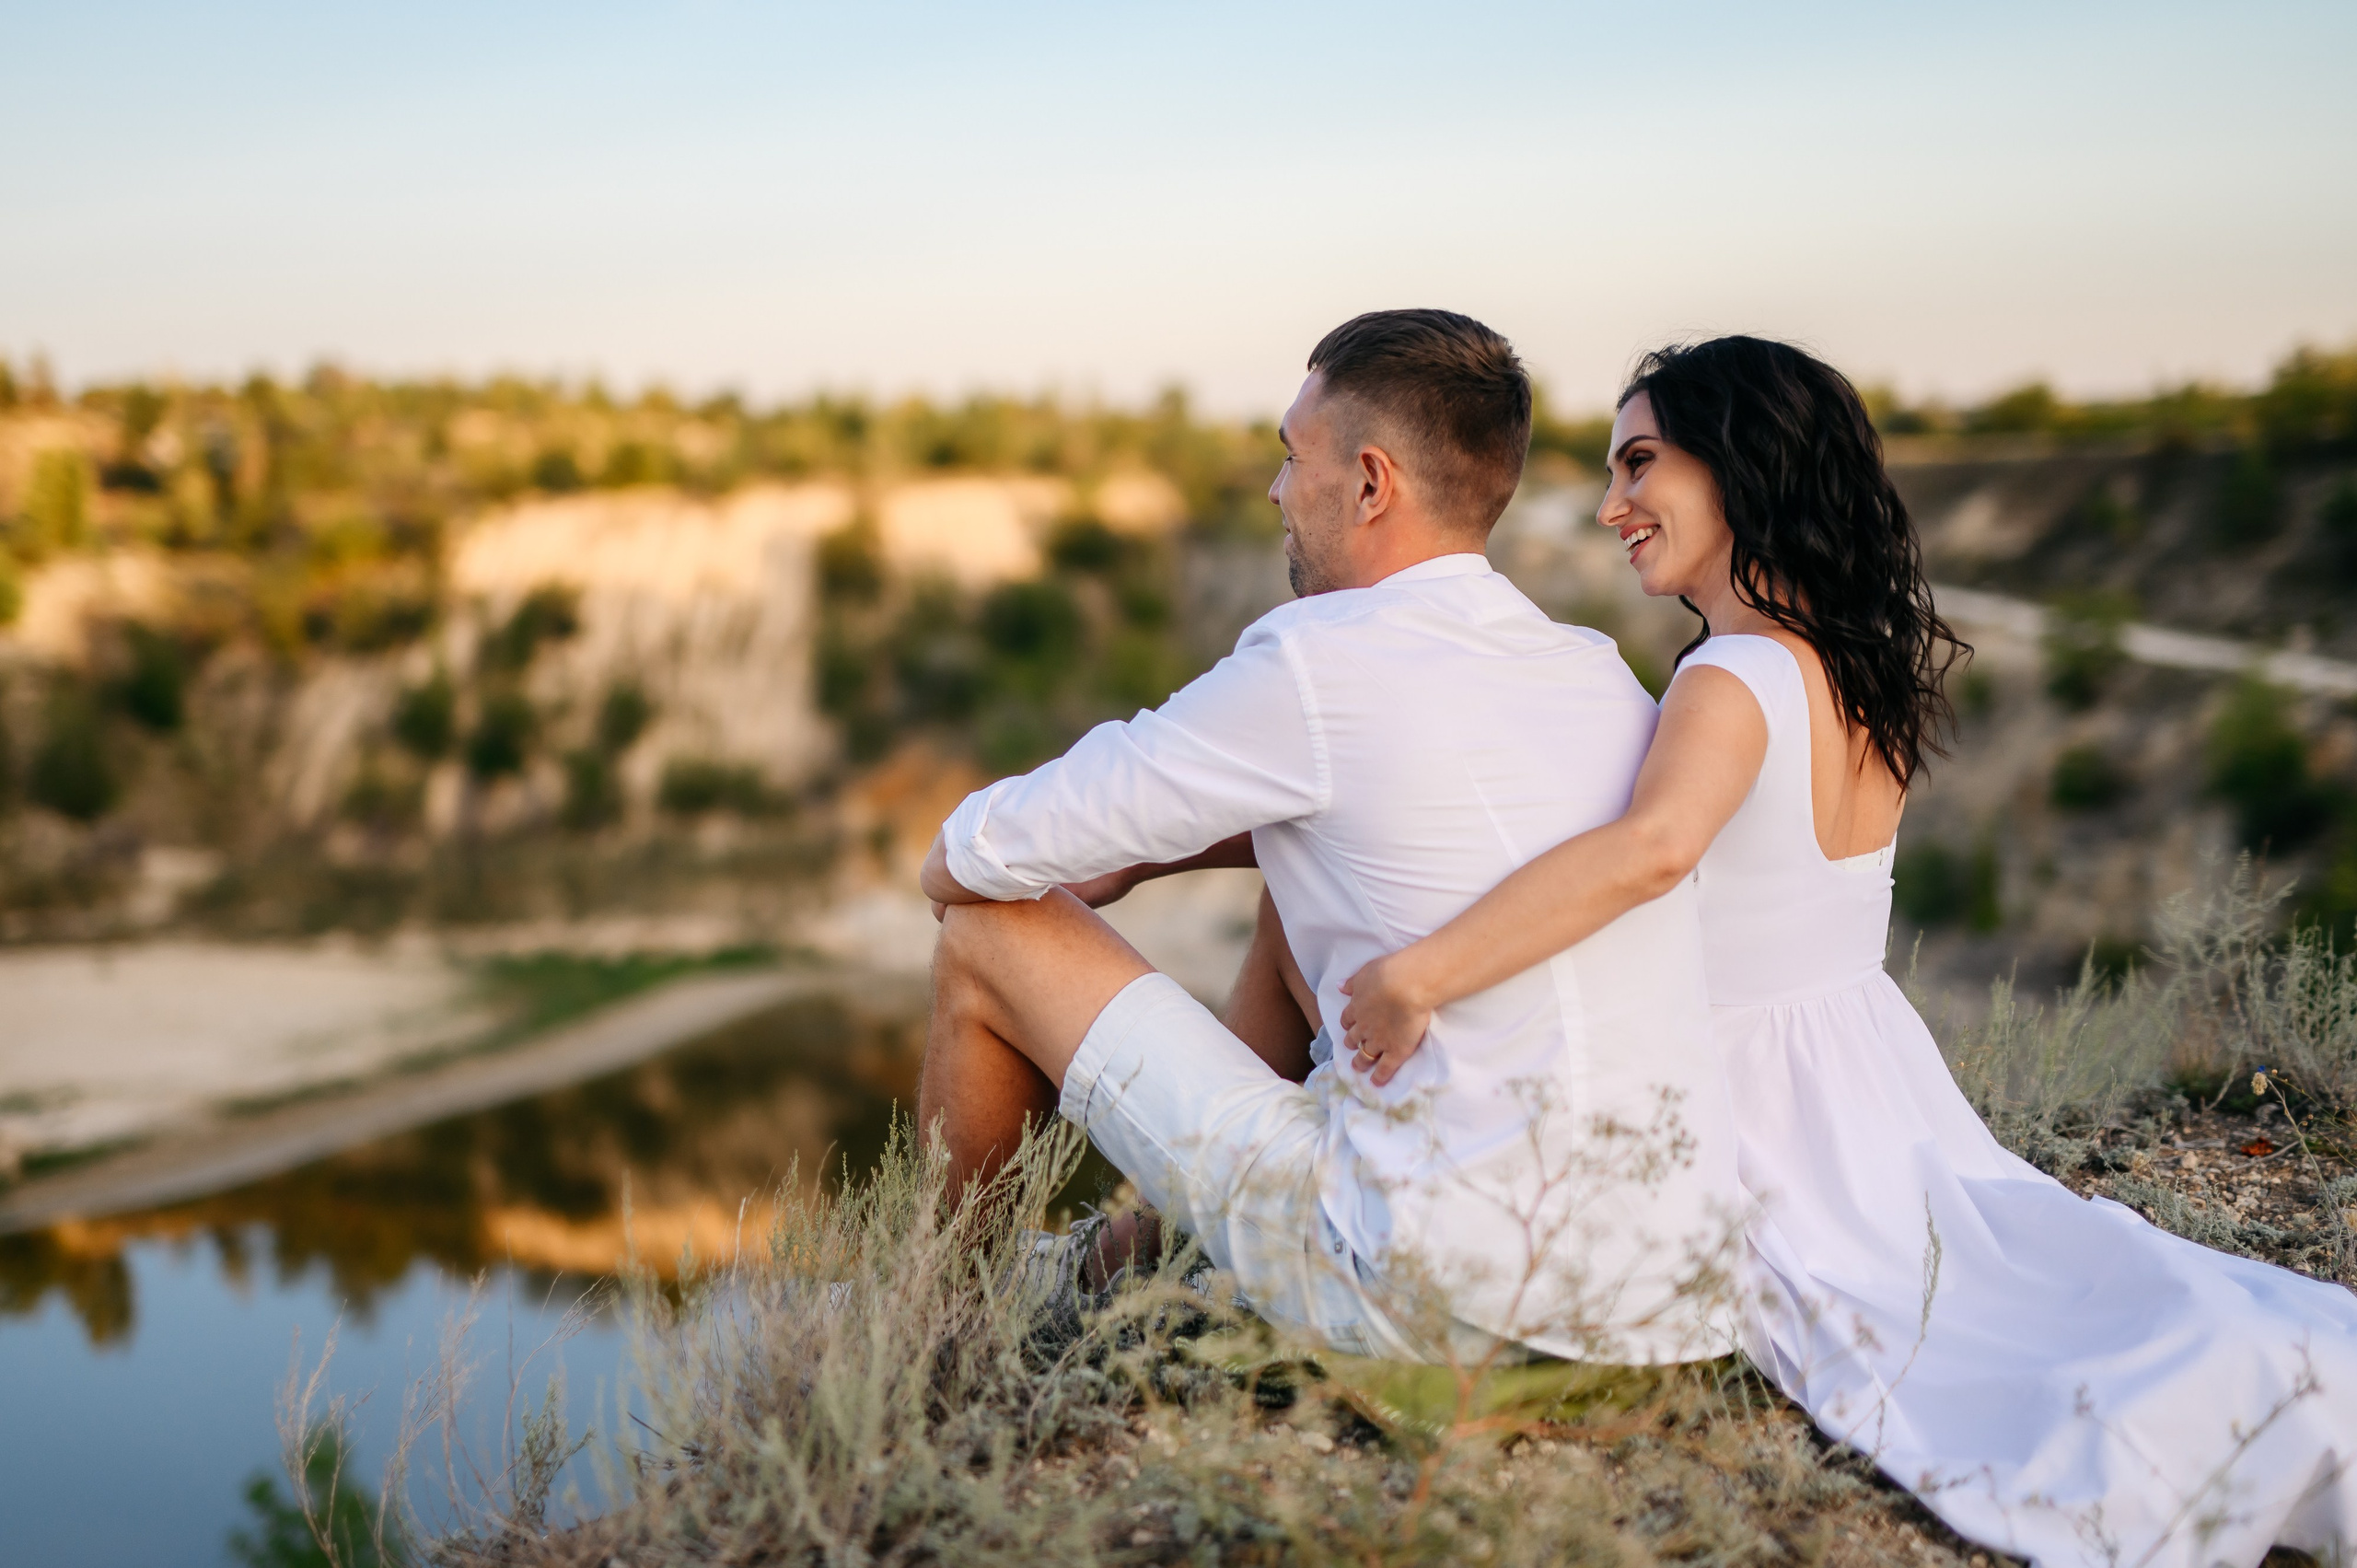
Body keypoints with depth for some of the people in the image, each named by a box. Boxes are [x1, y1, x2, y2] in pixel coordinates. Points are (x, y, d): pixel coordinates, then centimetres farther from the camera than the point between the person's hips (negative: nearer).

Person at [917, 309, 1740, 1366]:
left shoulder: (1323, 663, -14)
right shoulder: (1600, 674, 8)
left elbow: (971, 862, -3)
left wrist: (956, 862, 21)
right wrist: (1140, 857, 25)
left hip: (1446, 1296, -7)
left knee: (988, 939, 6)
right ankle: (1157, 1248, 37)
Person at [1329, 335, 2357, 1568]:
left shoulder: (1736, 680, -20)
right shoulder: (1866, 672, 9)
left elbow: (1654, 843, -42)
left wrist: (1417, 974, -39)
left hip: (1760, 1109, -8)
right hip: (1886, 1081, 8)